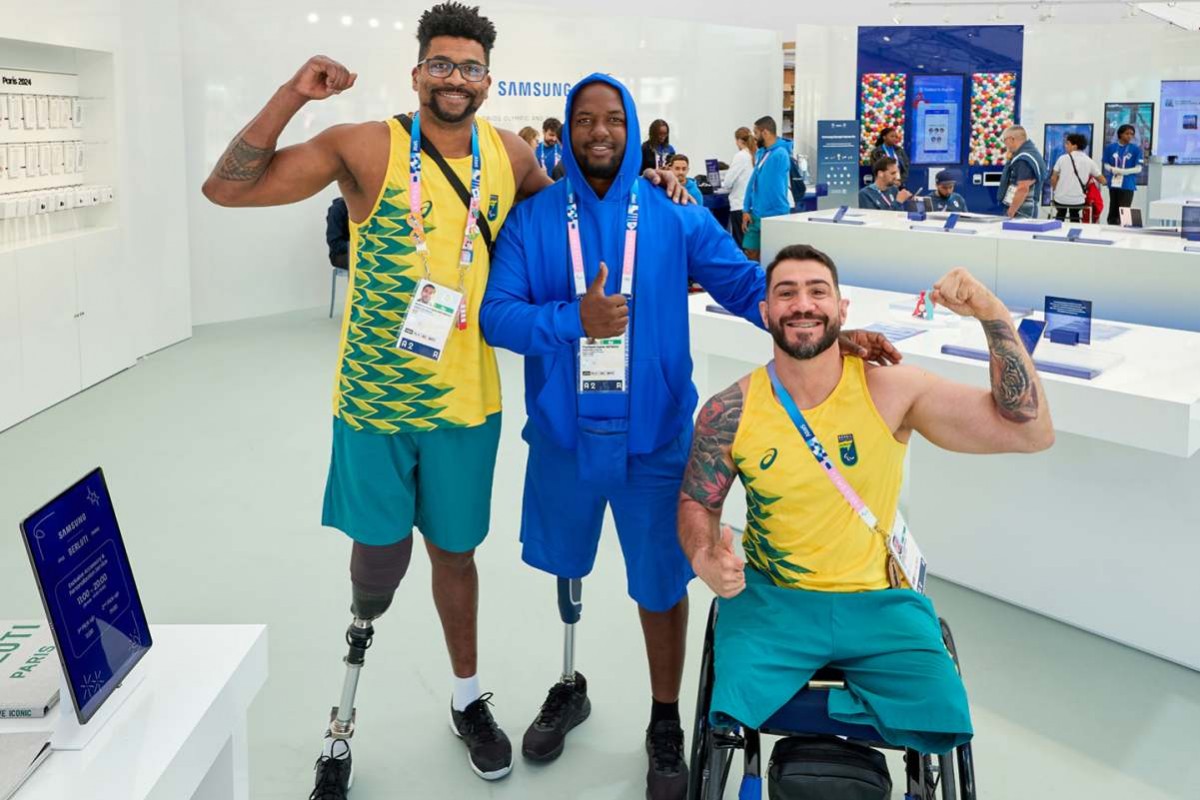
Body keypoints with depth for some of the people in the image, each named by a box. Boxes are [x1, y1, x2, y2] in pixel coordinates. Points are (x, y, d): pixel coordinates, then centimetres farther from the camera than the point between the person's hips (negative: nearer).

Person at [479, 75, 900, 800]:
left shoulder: (675, 220, -4)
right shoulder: (532, 220, -3)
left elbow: (749, 286, -8)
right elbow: (496, 315, -10)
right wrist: (573, 319, -26)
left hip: (652, 435, -1)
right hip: (562, 432, 1)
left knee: (660, 581, 9)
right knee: (565, 565, 20)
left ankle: (666, 726, 32)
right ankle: (569, 687, 47)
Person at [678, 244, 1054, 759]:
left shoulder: (891, 390, -11)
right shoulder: (729, 414, -9)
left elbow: (1030, 432, -13)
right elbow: (697, 503, 6)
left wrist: (993, 315, -23)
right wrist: (705, 559, -17)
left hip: (880, 601, 1)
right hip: (769, 599, -1)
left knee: (941, 723, -17)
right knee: (731, 718, -22)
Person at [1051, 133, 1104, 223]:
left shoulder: (1063, 158, -5)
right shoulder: (1089, 161, 0)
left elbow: (1053, 179, 1)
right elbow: (1102, 180, 6)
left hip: (1061, 199, -1)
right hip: (1078, 200, 1)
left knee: (1060, 215, 31)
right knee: (1075, 216, 32)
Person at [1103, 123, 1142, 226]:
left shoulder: (1136, 149, -1)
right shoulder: (1110, 147, 5)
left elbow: (1138, 168, -3)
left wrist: (1123, 171, -14)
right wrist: (1113, 170, -12)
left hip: (1127, 185, -3)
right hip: (1114, 183, 3)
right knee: (1113, 210, 10)